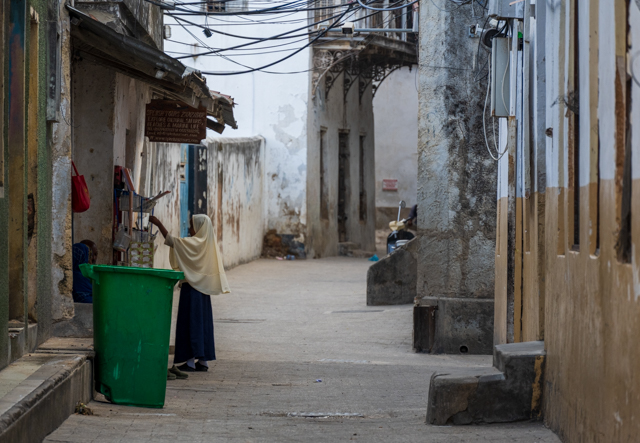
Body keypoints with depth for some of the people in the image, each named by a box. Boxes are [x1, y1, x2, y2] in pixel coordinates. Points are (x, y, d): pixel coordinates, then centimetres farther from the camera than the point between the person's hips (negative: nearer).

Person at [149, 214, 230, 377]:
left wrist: (158, 223, -13)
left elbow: (171, 240, -18)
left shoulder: (195, 243, -14)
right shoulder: (209, 244, 10)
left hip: (192, 288, -8)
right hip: (204, 289, 8)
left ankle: (191, 361, -4)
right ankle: (203, 361, 12)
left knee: (191, 322, -5)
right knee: (203, 322, 10)